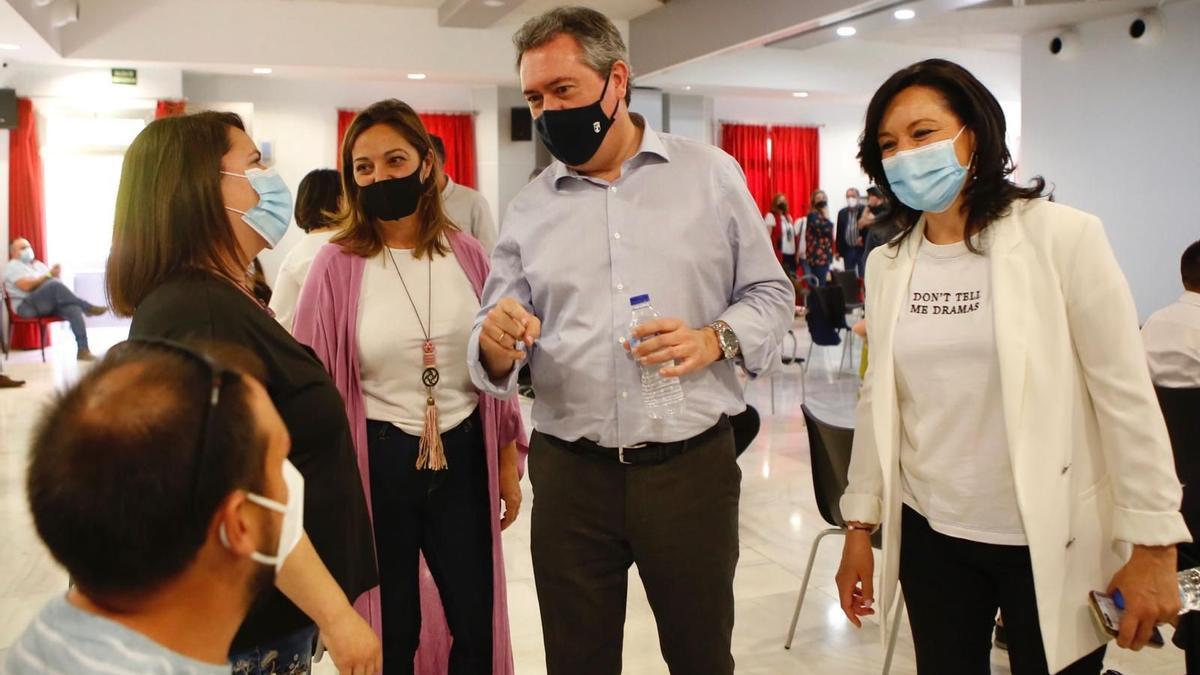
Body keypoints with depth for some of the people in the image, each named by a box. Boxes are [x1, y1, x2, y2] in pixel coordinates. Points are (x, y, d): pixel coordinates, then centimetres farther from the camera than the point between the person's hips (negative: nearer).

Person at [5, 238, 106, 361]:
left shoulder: (38, 264, 28)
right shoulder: (12, 266, 7)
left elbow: (55, 282, 19)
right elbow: (26, 286, -12)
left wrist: (56, 275, -4)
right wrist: (49, 275, -11)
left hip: (50, 304, 6)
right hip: (27, 306, -6)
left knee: (73, 309, -27)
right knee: (54, 285, -34)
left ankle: (83, 350, -33)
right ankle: (88, 307, -26)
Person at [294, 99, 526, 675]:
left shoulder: (466, 254, 0)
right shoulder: (338, 264, -9)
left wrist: (508, 463, 8)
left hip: (464, 455, 3)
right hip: (377, 459, -2)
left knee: (478, 625, 14)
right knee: (389, 629, 14)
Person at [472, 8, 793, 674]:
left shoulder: (711, 174, 2)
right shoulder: (528, 208, 6)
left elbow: (770, 294, 6)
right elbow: (490, 355, 5)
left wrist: (715, 340, -14)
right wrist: (495, 348, -18)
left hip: (692, 464, -1)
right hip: (568, 473, 2)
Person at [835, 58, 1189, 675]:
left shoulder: (1062, 237, -10)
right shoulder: (887, 264, 2)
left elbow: (1127, 397, -10)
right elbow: (878, 401, 7)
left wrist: (1153, 546, -11)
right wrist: (860, 526, 8)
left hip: (1053, 542, -3)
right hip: (930, 537, 4)